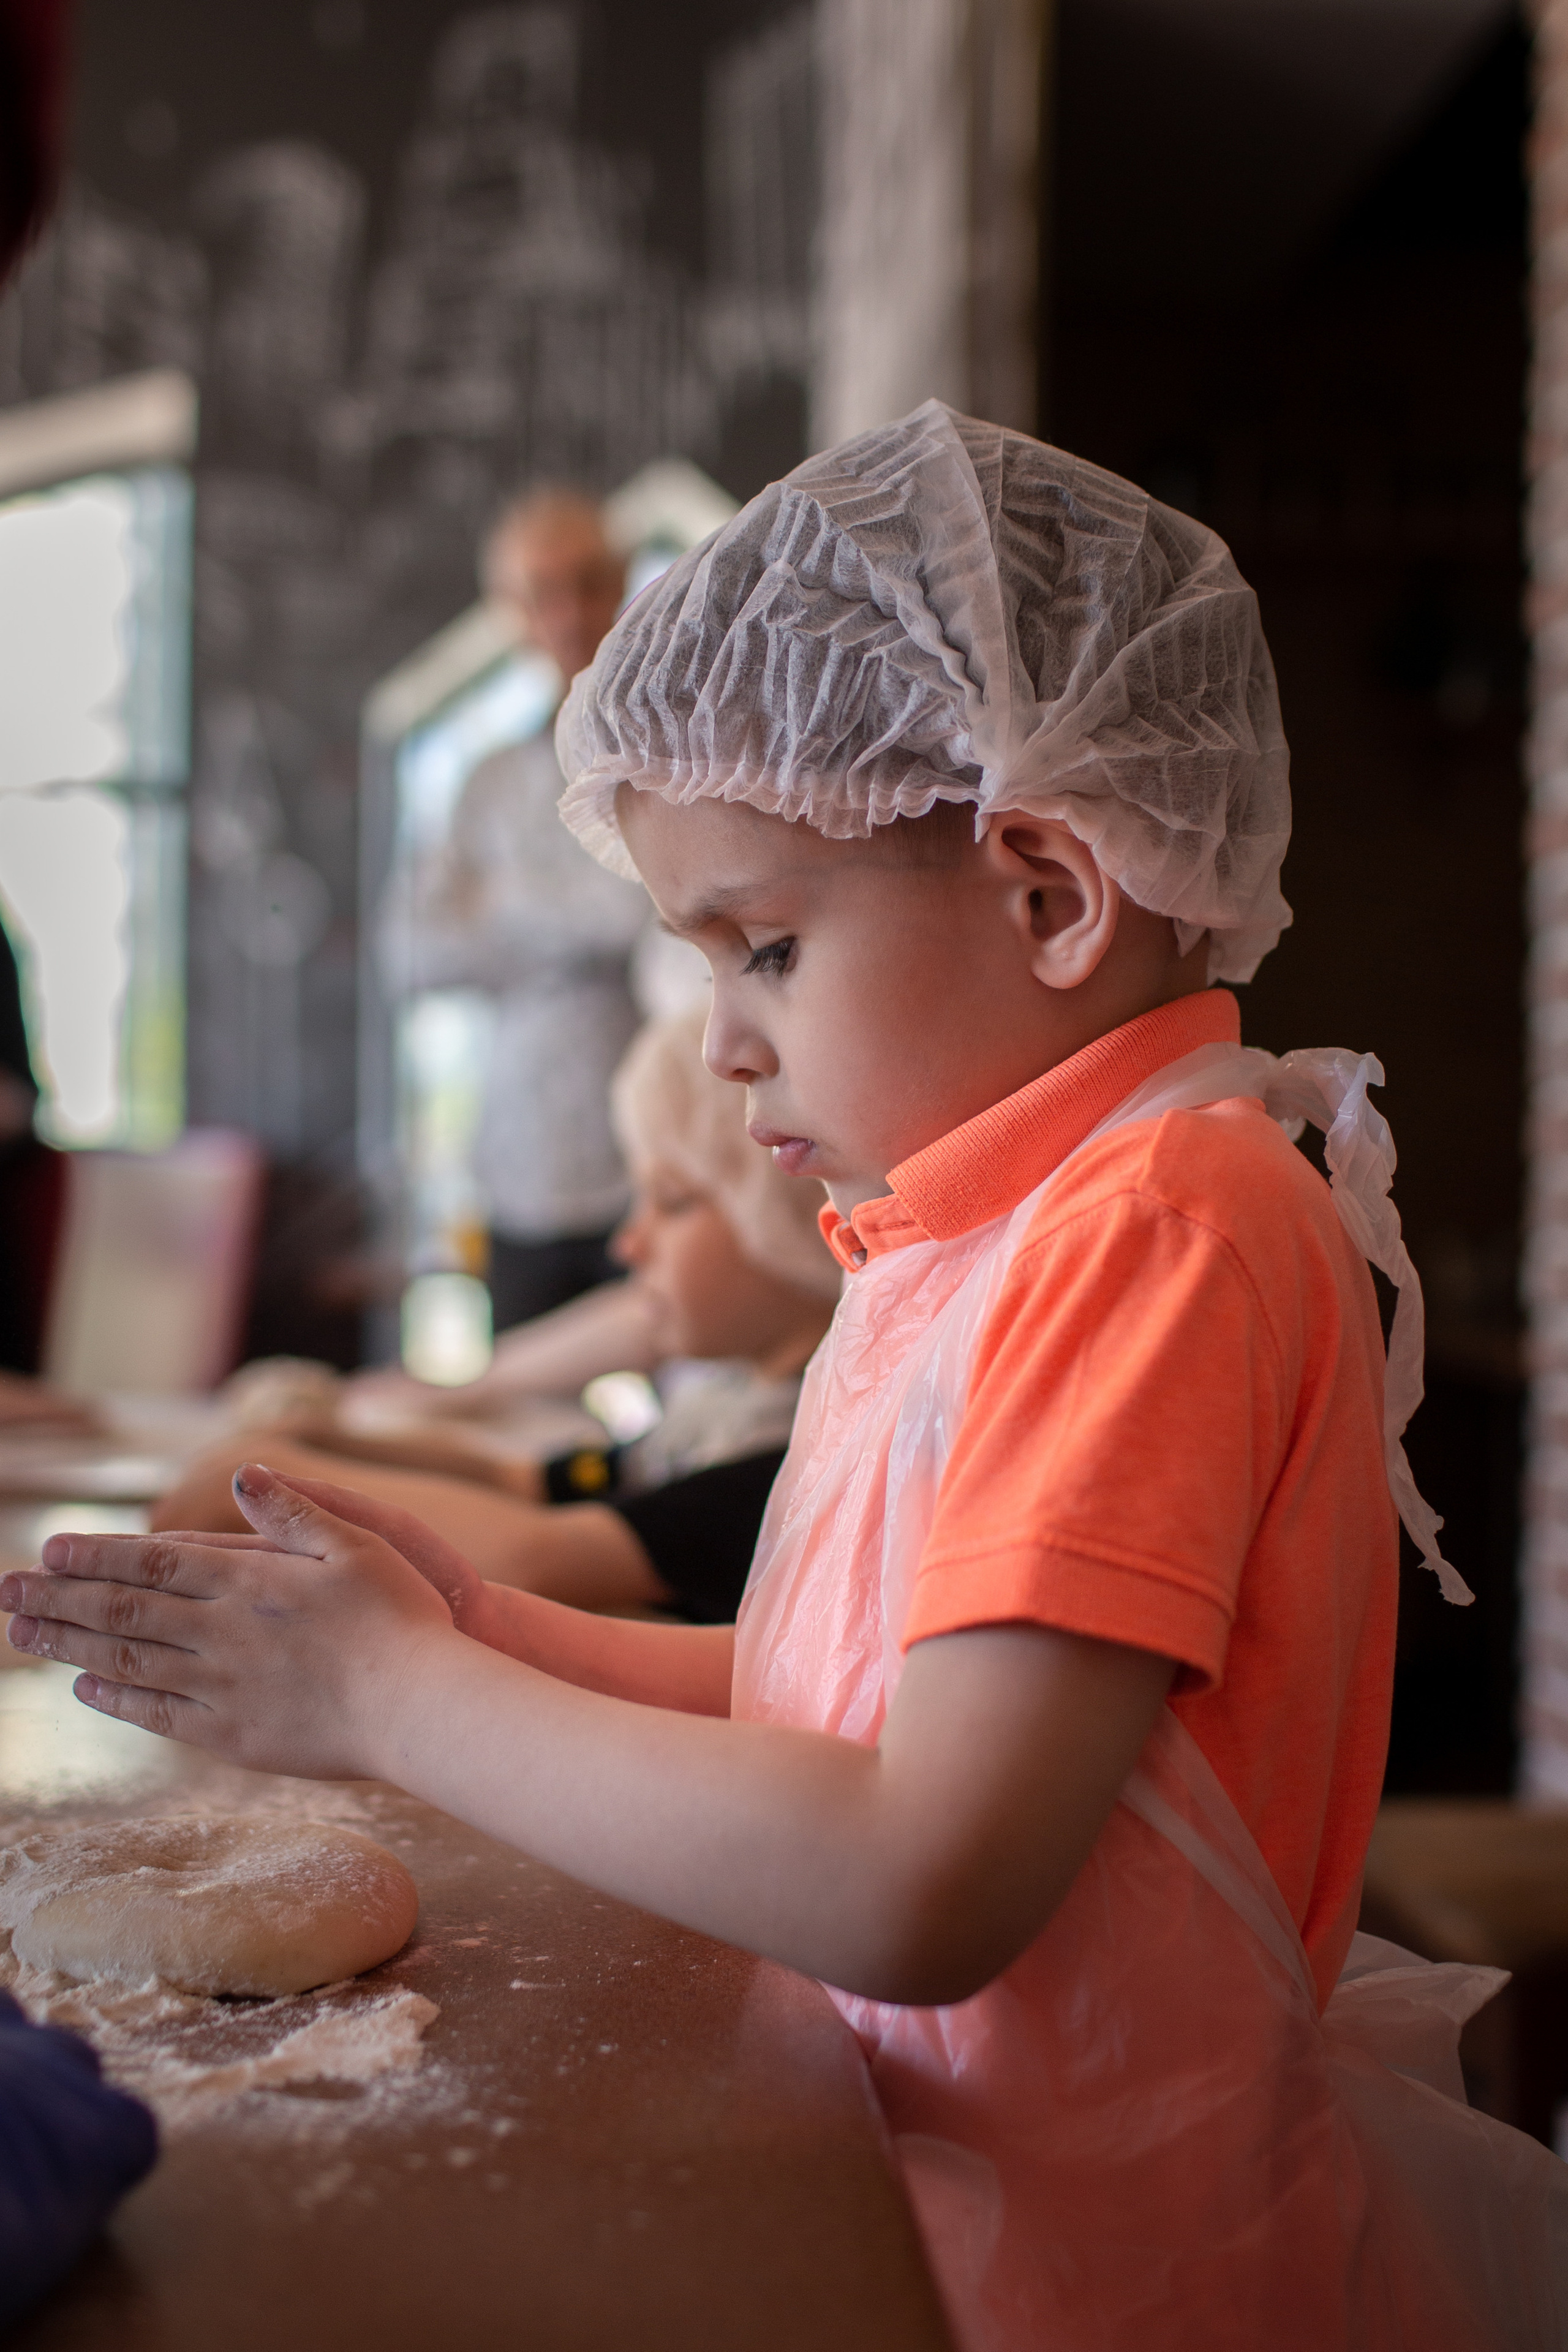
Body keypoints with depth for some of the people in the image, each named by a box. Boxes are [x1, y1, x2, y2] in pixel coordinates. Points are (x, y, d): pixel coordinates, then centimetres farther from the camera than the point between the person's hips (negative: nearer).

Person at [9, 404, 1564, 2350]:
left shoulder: (1160, 1230, -20)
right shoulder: (970, 1235, 8)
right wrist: (488, 1634, 0)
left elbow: (923, 1888, -25)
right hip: (901, 2151, 7)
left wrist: (399, 1703, -16)